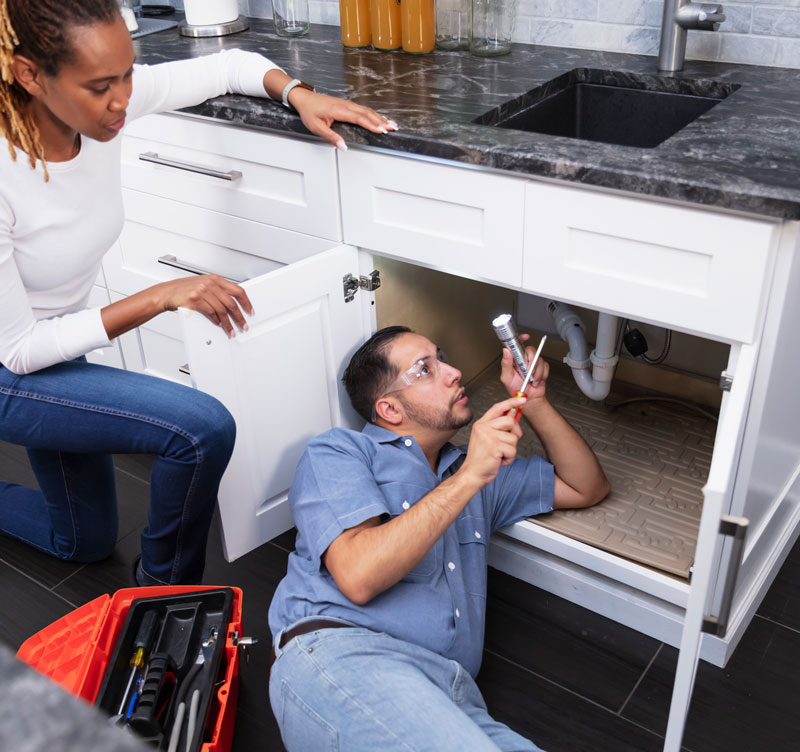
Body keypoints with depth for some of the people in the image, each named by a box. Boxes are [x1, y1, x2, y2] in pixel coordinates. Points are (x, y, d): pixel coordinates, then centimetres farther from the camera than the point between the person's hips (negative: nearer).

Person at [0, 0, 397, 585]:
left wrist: (299, 95, -23)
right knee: (205, 430, -27)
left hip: (59, 347, 7)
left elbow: (230, 67, -3)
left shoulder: (104, 97, -19)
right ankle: (167, 594, 2)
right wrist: (161, 298, -34)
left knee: (86, 540, 23)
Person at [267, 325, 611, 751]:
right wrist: (468, 477, -9)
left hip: (447, 698, 6)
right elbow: (358, 577, -8)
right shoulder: (337, 453, 10)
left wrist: (533, 401, 20)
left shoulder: (479, 467, 30)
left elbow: (587, 488, 33)